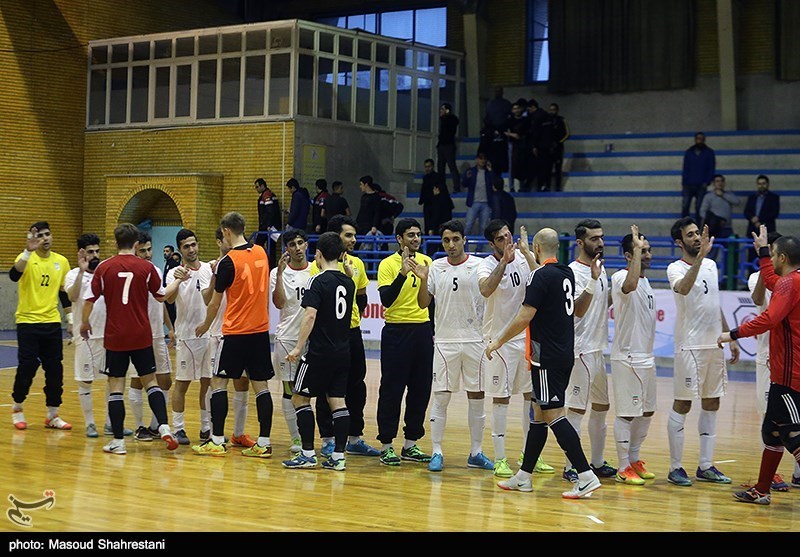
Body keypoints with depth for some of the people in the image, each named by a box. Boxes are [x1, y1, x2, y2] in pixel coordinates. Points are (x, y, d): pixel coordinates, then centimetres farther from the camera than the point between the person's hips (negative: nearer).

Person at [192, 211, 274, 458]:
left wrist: (206, 325, 15)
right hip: (261, 329, 6)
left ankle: (217, 441, 1)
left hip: (236, 332, -6)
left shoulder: (228, 262, -11)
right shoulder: (261, 253, 4)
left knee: (218, 382, 3)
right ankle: (264, 443, 4)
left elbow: (215, 303, -3)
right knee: (260, 384, 6)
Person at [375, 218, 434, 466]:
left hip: (423, 331, 5)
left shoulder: (427, 262, 9)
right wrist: (403, 273, -29)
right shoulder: (388, 264, -7)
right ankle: (386, 445, 6)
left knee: (420, 389, 7)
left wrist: (435, 329, 15)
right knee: (392, 390, -1)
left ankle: (410, 444, 17)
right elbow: (386, 300, -19)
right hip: (397, 331, -5)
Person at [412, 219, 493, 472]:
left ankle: (476, 453, 16)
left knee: (477, 396, 6)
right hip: (445, 341, 0)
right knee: (441, 397, 0)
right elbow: (423, 303, 3)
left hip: (475, 339, 0)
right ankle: (436, 452, 7)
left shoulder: (479, 266, -1)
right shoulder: (435, 268, 3)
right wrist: (423, 280, -13)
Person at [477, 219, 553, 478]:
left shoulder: (523, 258, 0)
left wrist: (526, 251, -15)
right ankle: (500, 459, 6)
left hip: (528, 336, 5)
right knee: (501, 398, -1)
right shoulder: (488, 264, -13)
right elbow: (485, 289, -35)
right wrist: (505, 260, -36)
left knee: (532, 395, 10)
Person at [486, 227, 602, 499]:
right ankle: (524, 477, 19)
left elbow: (525, 317, -17)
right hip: (565, 353, 9)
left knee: (553, 414, -9)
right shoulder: (566, 273, 11)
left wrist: (499, 341, -7)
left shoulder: (540, 276, -14)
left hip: (547, 357, -9)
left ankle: (586, 476, -14)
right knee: (539, 413, 13)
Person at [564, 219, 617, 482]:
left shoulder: (600, 268, 11)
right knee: (577, 409, -5)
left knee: (601, 407, 15)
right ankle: (571, 467, 1)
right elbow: (579, 310, -28)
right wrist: (593, 280, -37)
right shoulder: (574, 272, -16)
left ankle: (597, 462, 25)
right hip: (582, 350, -9)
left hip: (599, 349, 9)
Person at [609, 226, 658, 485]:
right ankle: (623, 468, 4)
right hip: (627, 358, -9)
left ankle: (634, 459, 27)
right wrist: (636, 249, -36)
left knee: (647, 411, 15)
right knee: (627, 413, -4)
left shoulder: (645, 281, 14)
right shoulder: (620, 277, -15)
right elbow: (629, 286, -41)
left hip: (646, 357, 9)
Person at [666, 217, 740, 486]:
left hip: (715, 345, 8)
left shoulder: (711, 265, 13)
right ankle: (675, 467, 4)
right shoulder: (676, 268, -10)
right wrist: (700, 255, -39)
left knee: (711, 404, 10)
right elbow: (683, 288, -34)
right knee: (682, 405, -3)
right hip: (690, 346, -7)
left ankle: (706, 466, 17)